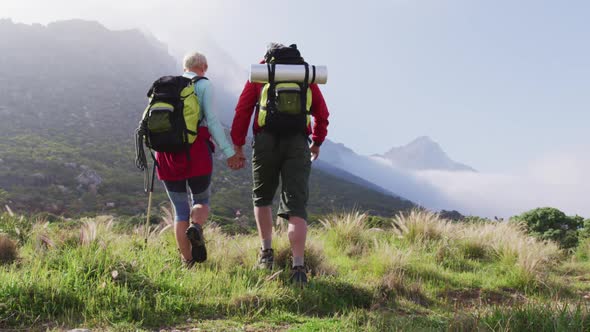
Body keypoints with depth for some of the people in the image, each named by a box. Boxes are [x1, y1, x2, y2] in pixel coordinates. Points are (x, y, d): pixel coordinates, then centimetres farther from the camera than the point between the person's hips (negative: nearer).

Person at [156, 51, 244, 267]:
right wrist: (229, 152, -10)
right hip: (196, 151, -3)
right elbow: (211, 119, -8)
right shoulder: (203, 85, 3)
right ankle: (196, 227, -18)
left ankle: (187, 262, 7)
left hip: (167, 152, 4)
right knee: (201, 201, 15)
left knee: (180, 210, 13)